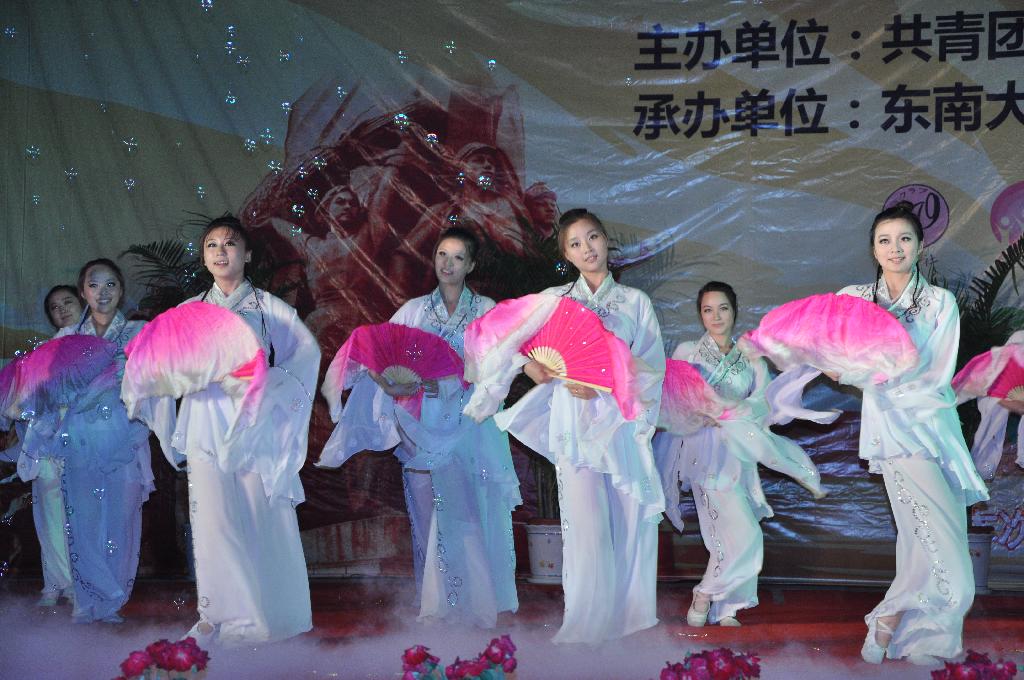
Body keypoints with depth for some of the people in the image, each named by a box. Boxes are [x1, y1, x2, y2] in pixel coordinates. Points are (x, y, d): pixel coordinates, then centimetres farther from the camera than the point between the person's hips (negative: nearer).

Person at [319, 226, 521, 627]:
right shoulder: (413, 311, 10)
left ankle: (479, 606, 5)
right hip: (425, 432, 2)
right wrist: (388, 382, -20)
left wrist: (444, 383, -21)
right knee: (431, 519, 4)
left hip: (470, 431, -2)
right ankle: (438, 606, 13)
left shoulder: (486, 311, 5)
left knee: (472, 517, -4)